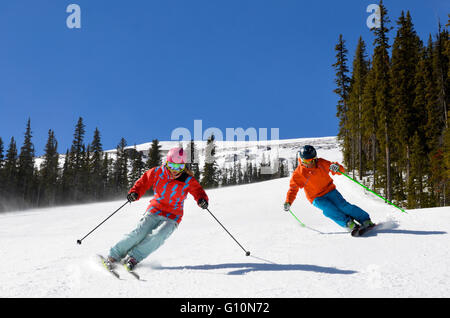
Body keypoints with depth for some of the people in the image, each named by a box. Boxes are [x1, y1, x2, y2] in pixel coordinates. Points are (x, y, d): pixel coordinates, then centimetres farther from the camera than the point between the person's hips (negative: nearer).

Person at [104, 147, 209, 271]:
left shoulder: (188, 181, -5)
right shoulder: (157, 172, -3)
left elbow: (198, 191, -8)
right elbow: (143, 182, 3)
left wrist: (202, 200, -32)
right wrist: (134, 192, -16)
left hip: (172, 218, -1)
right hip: (154, 211, 1)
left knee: (157, 236, -26)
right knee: (139, 233, -16)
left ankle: (133, 257, -12)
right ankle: (113, 256, -3)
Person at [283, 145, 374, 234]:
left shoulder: (321, 163, -4)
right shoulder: (298, 174, -10)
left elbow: (341, 170, 1)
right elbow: (293, 188, -3)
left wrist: (337, 168, -24)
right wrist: (288, 202, -17)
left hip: (330, 191, 1)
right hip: (317, 198, -1)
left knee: (343, 205, -16)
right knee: (330, 210, -26)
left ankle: (366, 221, -10)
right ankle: (349, 224, -24)